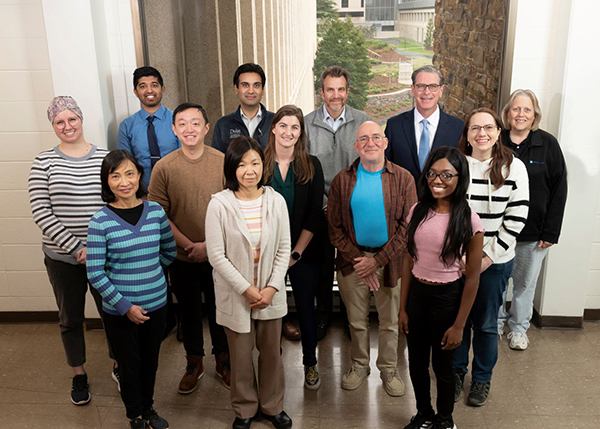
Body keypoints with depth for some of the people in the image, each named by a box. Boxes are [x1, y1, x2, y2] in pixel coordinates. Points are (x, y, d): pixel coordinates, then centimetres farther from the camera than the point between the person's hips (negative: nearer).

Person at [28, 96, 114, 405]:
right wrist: (76, 247, -15)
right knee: (70, 318, 15)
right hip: (62, 258, 0)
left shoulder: (106, 158, -1)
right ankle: (78, 374, 36)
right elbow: (41, 212, -9)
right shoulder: (44, 162, -3)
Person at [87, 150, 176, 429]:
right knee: (129, 367, 14)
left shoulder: (156, 211, -5)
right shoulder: (100, 221, -14)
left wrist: (145, 270, 3)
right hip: (119, 310, -3)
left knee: (150, 363, 20)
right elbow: (95, 273, -13)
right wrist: (125, 306, -14)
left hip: (156, 304, 3)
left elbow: (169, 252, 10)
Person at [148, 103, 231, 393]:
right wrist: (188, 245, -14)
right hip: (181, 257, 0)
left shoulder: (223, 162, -8)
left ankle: (223, 359, 37)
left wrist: (209, 243, -14)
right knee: (189, 311, 16)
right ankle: (194, 363, 37)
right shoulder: (164, 168, -8)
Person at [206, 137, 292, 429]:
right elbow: (216, 255, -12)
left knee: (272, 352, 15)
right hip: (235, 294, -2)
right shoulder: (219, 204, -12)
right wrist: (246, 289, -13)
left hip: (270, 293, 2)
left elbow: (284, 249, -1)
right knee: (241, 354, 12)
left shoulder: (276, 201, -4)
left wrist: (272, 288, -9)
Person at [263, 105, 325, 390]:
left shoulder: (311, 165, 0)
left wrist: (296, 252, -8)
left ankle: (310, 363, 27)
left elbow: (315, 214, -3)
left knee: (306, 307, 10)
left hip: (304, 252, 0)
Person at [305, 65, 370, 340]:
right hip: (319, 209, 0)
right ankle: (323, 315, 30)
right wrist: (324, 204, -6)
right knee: (323, 265, 12)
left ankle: (350, 314, 31)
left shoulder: (364, 122, -2)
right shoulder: (307, 124, -2)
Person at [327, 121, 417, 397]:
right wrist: (357, 260, -9)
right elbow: (334, 226, 0)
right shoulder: (342, 180, 0)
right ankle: (359, 365, 35)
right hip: (352, 260, 1)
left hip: (389, 259, -1)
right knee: (356, 320, 15)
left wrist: (378, 260, -13)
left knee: (390, 321, 12)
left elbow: (408, 226, -7)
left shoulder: (403, 179, -4)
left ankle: (388, 369, 32)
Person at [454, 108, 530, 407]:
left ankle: (482, 378, 31)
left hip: (495, 261, -1)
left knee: (486, 323, 10)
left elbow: (516, 217, -6)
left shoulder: (514, 167, -4)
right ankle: (456, 372, 34)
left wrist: (490, 255, -10)